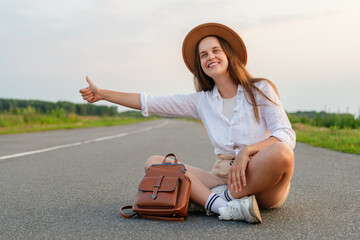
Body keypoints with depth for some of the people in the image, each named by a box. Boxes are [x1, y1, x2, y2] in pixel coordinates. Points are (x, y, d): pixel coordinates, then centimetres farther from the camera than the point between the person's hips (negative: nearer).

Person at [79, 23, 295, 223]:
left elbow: (287, 136, -8)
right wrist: (102, 94, 10)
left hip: (263, 180, -3)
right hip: (223, 177, 4)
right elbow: (150, 103, 11)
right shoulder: (202, 101, 10)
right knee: (154, 163, -11)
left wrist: (247, 151, -23)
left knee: (281, 152, -37)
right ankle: (223, 206, -30)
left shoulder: (259, 89, 1)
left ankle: (225, 197, -18)